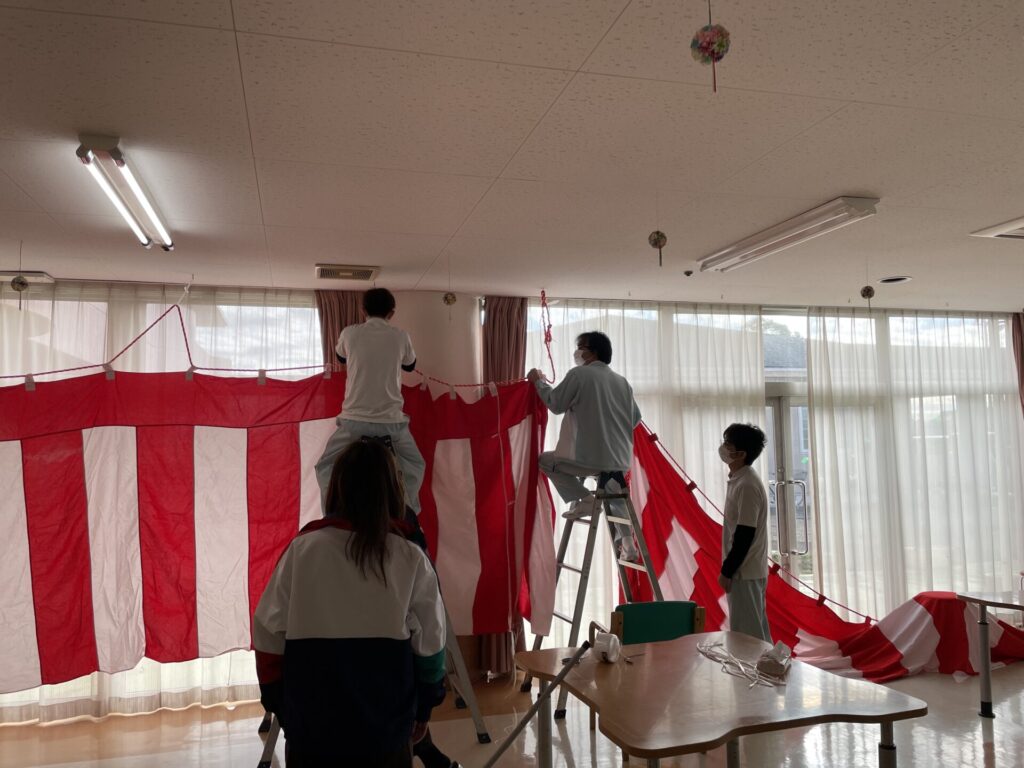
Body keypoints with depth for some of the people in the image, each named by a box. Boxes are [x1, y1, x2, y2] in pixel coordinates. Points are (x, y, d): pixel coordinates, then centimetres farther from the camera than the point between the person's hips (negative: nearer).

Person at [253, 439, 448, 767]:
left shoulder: (302, 549, -8)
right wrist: (423, 710, 13)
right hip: (387, 727, 0)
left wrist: (279, 706, 12)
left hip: (311, 726, 0)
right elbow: (429, 645, -2)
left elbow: (268, 636, -2)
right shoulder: (411, 558, -8)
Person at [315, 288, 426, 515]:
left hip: (354, 419, 0)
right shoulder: (401, 337, 2)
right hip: (391, 420, 1)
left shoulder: (350, 333, 1)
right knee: (415, 466, 24)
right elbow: (410, 366, 22)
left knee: (326, 467, 20)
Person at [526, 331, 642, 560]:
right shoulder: (622, 381, 11)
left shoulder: (579, 374, -6)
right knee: (613, 493, 32)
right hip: (622, 461, 6)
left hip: (591, 458, -6)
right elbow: (635, 418, 16)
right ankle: (627, 544, 17)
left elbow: (555, 404, 1)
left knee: (546, 460, 15)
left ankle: (584, 499, -1)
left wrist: (539, 381, 16)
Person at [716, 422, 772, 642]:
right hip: (748, 569, 10)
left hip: (744, 572, -10)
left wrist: (726, 571, -17)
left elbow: (745, 535, -22)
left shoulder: (747, 485, -20)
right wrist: (729, 568, 18)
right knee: (756, 631, 15)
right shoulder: (739, 479, 10)